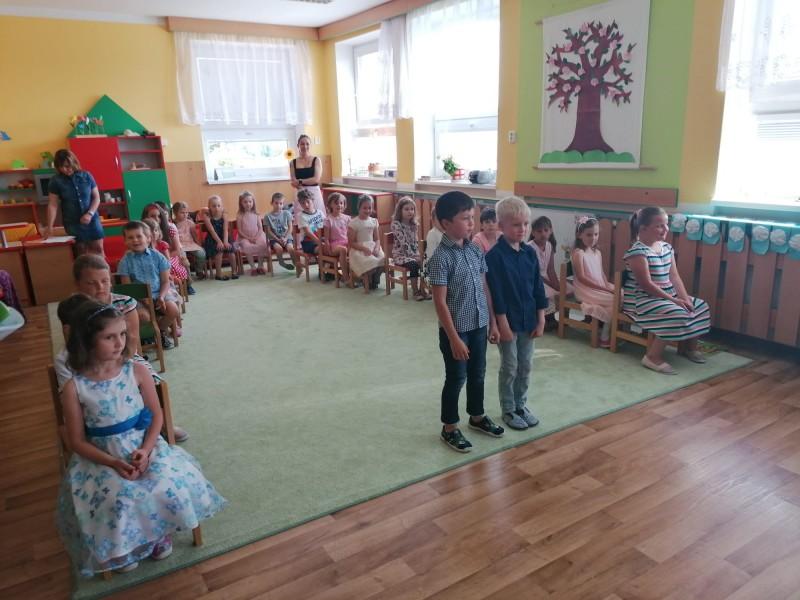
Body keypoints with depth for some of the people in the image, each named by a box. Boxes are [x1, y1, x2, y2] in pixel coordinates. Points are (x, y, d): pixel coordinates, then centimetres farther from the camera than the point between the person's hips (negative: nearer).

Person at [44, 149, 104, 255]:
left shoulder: (86, 176, -1)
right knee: (81, 252, 2)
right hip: (72, 222, -1)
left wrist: (90, 214, -13)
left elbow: (96, 197, 3)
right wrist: (49, 226, -10)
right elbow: (52, 204, -4)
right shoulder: (56, 181, -4)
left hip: (92, 219, 1)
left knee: (98, 248, -1)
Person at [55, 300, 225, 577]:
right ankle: (121, 548, 9)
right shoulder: (74, 388, -11)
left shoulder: (137, 371, -8)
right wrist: (113, 463, -17)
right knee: (118, 500, -25)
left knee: (170, 486, -21)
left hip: (142, 445, 1)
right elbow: (77, 440, -5)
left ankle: (160, 531, 13)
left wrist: (145, 450, -15)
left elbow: (156, 416, 0)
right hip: (100, 456, -1)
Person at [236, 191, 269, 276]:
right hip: (245, 237, -1)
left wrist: (256, 237, -15)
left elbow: (260, 228, 2)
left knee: (263, 244, -29)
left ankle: (260, 266, -13)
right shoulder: (240, 215, -1)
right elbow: (239, 230, -3)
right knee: (246, 246, -34)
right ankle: (253, 267, -20)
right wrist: (248, 238, -15)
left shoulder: (256, 214, 5)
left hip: (257, 236, 2)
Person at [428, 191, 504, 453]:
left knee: (477, 374, 20)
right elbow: (440, 302, -19)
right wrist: (454, 338, -19)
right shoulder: (441, 257, -19)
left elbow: (485, 288, 9)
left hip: (479, 325, 7)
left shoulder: (476, 250, 3)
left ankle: (477, 416, 41)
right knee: (456, 379, 7)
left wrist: (493, 322, 10)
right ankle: (449, 428, 24)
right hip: (456, 328, -6)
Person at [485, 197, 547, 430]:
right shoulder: (494, 255, -14)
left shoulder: (529, 253, 3)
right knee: (509, 367, 7)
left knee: (526, 365, 15)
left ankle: (521, 405, 32)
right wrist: (503, 323, -16)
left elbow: (538, 288, 6)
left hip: (528, 319, 6)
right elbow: (496, 293, -16)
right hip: (508, 320, -5)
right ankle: (508, 410, 22)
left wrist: (540, 320, 5)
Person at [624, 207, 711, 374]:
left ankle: (687, 346, 23)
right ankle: (653, 357, -19)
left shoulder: (666, 247, 9)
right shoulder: (637, 252, -20)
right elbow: (647, 285, -23)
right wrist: (674, 300, -21)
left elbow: (674, 276, 7)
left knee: (701, 307, 6)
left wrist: (684, 298, -8)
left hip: (668, 296, 10)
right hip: (642, 300, -9)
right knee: (678, 315, -29)